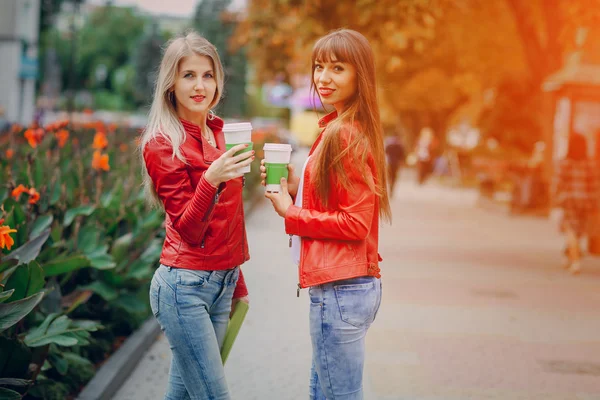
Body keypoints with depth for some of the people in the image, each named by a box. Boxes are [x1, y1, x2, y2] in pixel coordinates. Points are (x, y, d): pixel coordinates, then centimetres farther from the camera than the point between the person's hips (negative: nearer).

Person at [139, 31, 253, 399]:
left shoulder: (220, 132, 8)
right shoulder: (162, 144, -11)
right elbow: (188, 230, -16)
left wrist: (237, 282, 21)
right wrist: (211, 179, -32)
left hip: (223, 282, 6)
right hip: (185, 285, -6)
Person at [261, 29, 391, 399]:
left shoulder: (345, 136, -16)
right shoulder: (349, 129, 13)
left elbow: (355, 224, -18)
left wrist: (291, 214, -10)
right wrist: (296, 188, 3)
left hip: (339, 289, -10)